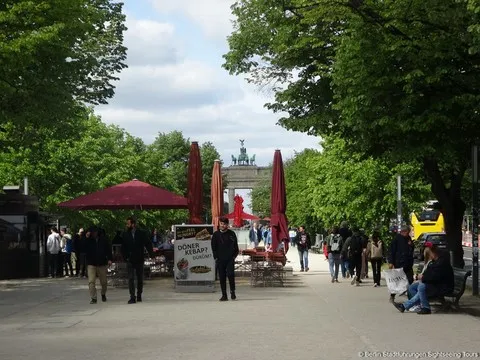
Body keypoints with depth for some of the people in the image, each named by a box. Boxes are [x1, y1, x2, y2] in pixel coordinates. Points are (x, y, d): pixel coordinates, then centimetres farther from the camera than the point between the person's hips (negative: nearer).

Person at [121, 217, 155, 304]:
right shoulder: (125, 235, 4)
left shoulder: (142, 234, -2)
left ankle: (139, 296, 23)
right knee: (131, 279, -9)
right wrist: (125, 257, -1)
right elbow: (123, 248, 11)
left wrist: (151, 255, -9)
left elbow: (148, 245, 0)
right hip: (130, 261, 0)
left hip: (139, 260, 0)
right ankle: (132, 297, -12)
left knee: (140, 279, 10)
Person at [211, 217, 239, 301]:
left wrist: (234, 256, 0)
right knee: (222, 277, 3)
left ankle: (232, 291, 3)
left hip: (230, 259, -1)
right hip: (220, 259, 1)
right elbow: (213, 247, 7)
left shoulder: (231, 234, 3)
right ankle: (224, 295, 9)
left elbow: (235, 246, 8)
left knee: (230, 274, -15)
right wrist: (216, 257, -1)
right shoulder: (216, 234, 4)